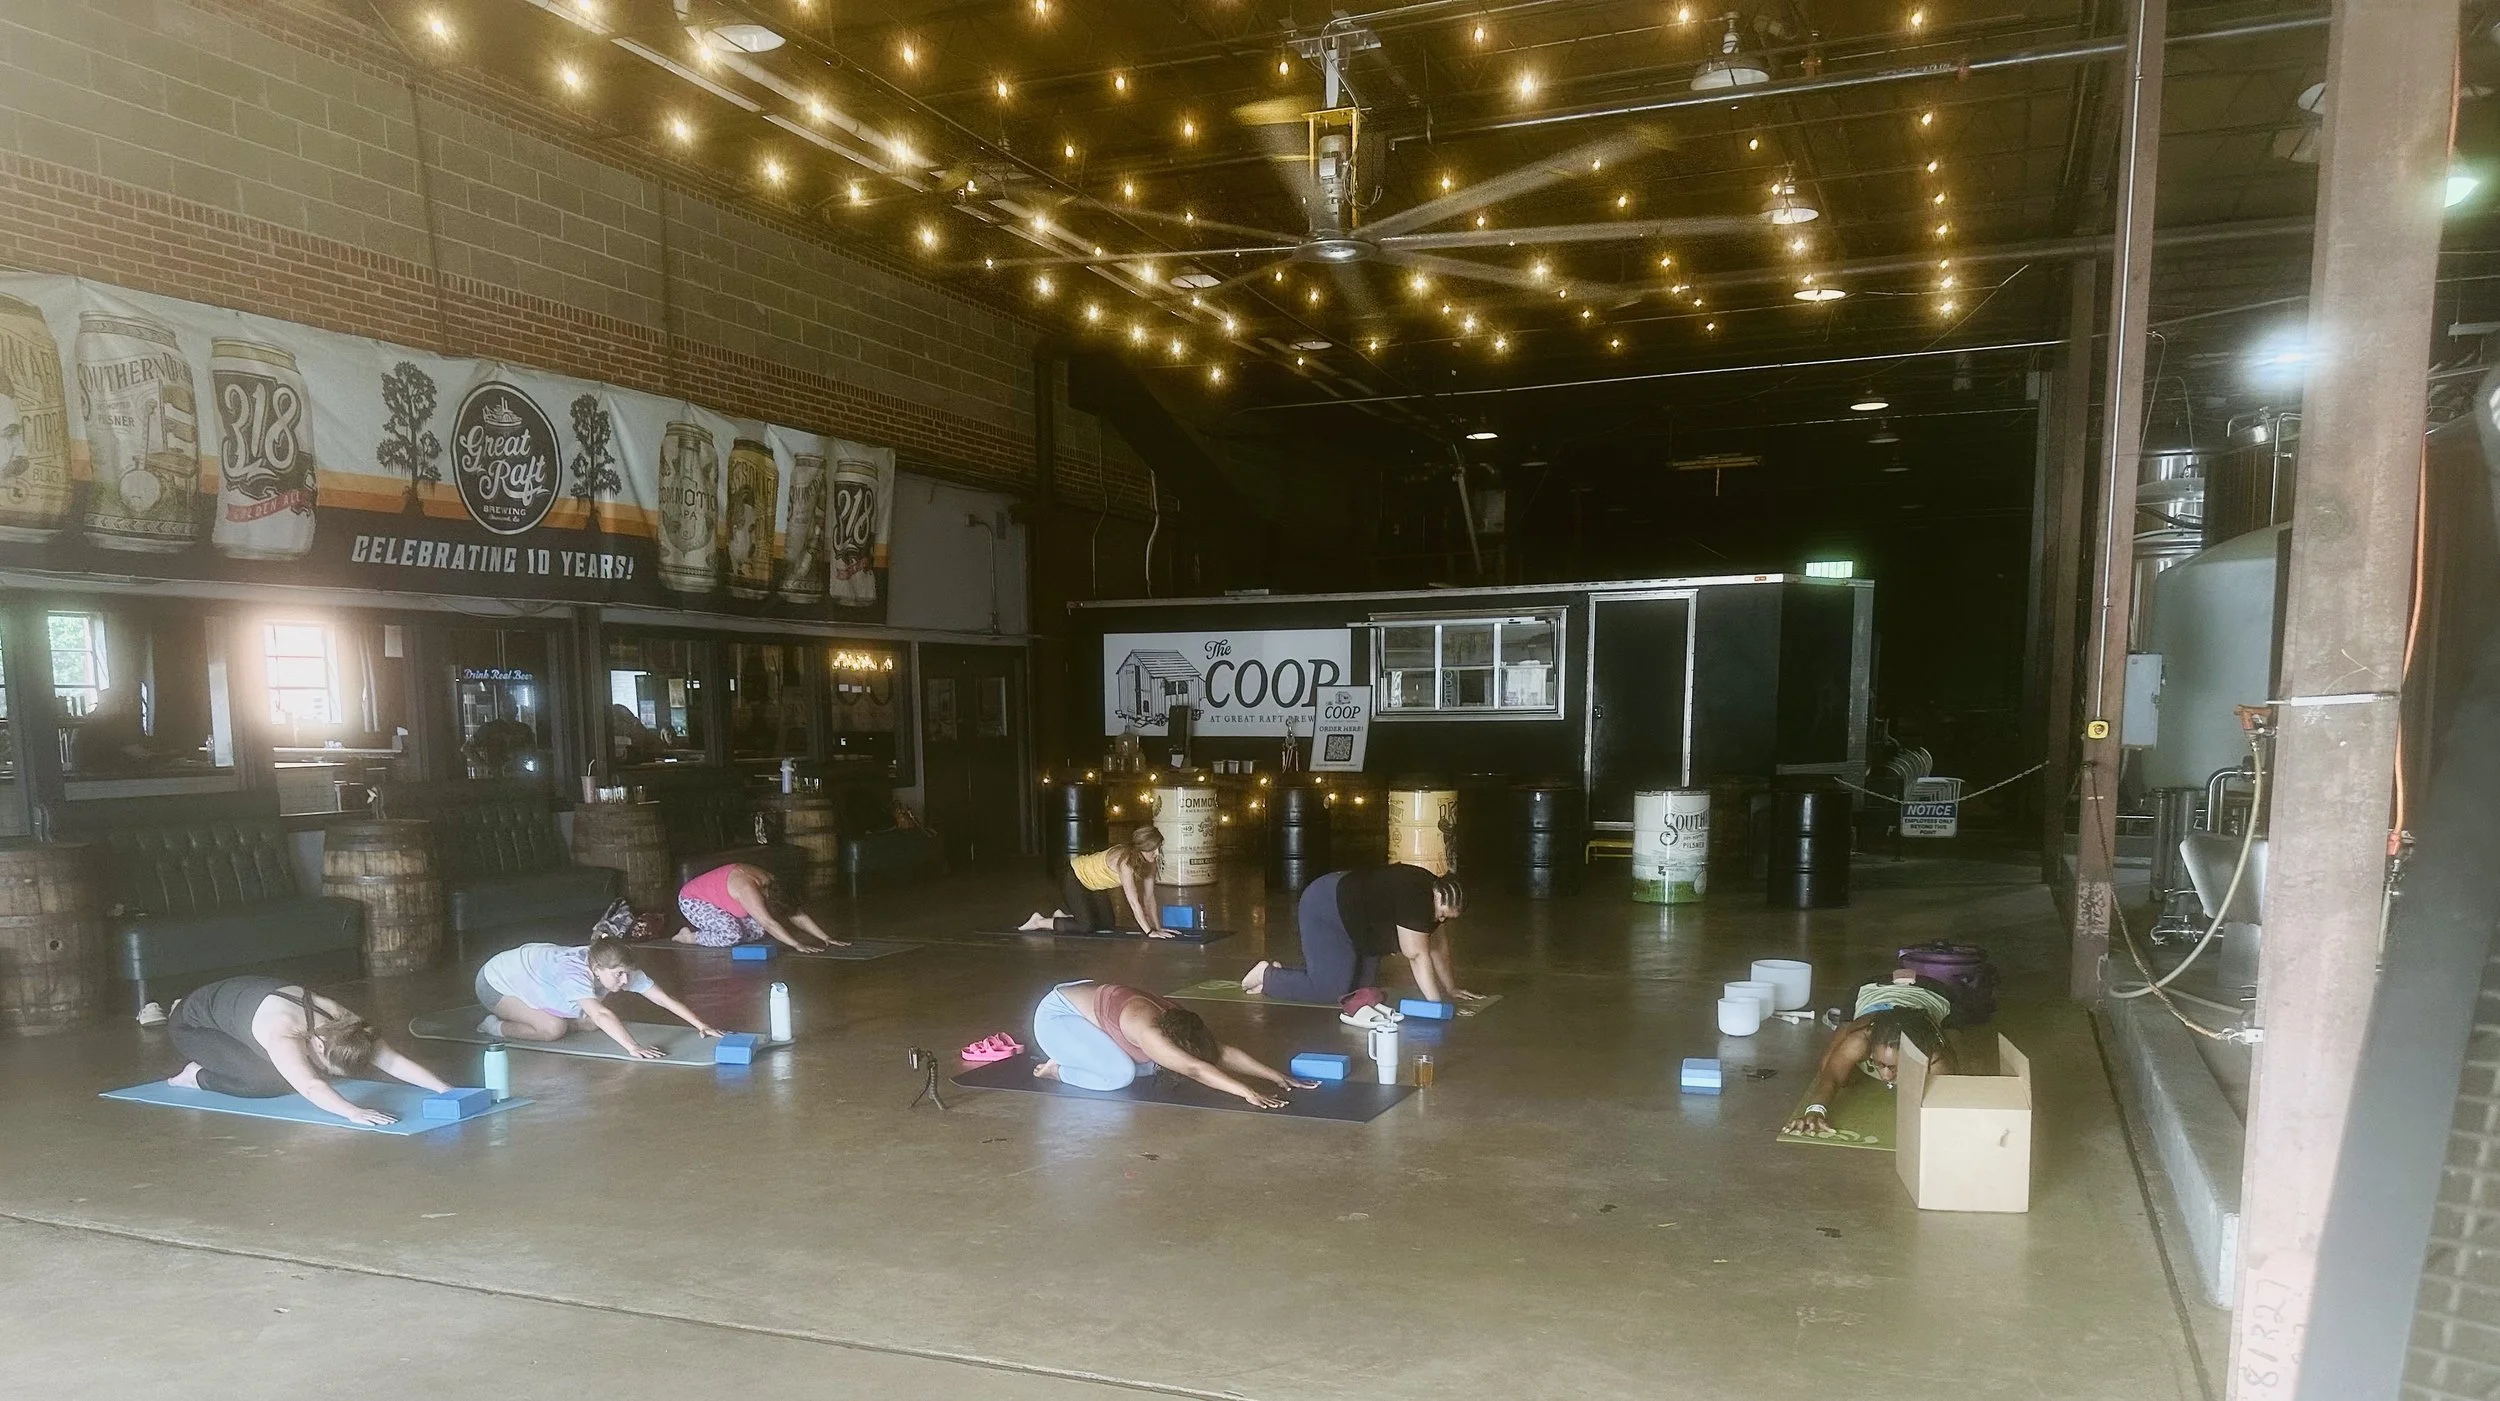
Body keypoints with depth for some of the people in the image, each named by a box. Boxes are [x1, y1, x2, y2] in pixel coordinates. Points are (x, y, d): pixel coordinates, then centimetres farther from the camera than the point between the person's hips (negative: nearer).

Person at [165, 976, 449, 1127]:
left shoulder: (342, 1022, -24)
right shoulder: (283, 1035, -43)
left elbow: (393, 1061, -28)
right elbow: (309, 1087, -56)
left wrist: (444, 1089, -38)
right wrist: (353, 1112, -70)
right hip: (193, 1023, -7)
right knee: (267, 1082, -25)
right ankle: (199, 1077, 3)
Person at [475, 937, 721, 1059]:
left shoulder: (615, 969, -22)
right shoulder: (574, 972, -42)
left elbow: (664, 998, -23)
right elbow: (600, 1014, -55)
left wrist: (700, 1024, -29)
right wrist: (632, 1047, -65)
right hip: (495, 984, -7)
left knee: (588, 1023, -4)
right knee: (553, 1029, -24)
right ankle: (496, 1027, 1)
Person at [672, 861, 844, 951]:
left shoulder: (771, 884, -11)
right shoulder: (747, 888, -36)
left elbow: (798, 915, -8)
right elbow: (769, 923, -41)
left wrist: (826, 937, -14)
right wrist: (798, 945, -43)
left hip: (716, 901, 8)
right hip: (692, 901, -8)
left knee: (759, 930, -8)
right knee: (733, 934, -29)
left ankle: (709, 933, 7)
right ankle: (692, 937, -6)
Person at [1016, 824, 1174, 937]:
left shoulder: (1148, 862, -13)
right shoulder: (1124, 860, -37)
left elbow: (1149, 896, -9)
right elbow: (1134, 901, -39)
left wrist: (1158, 927, -14)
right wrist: (1149, 932, -39)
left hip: (1093, 884, 9)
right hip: (1073, 877, -9)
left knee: (1108, 925, 6)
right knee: (1087, 927, -17)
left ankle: (1063, 914, 23)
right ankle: (1040, 922, 0)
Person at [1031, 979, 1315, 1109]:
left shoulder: (1178, 1023, -11)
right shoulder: (1149, 1032, -36)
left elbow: (1225, 1052, -12)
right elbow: (1196, 1069, -44)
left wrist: (1279, 1077, -18)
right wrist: (1248, 1093, -50)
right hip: (1055, 1016, -9)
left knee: (1148, 1065, 1)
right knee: (1120, 1074, -25)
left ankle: (1071, 1057, 14)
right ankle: (1059, 1070, -1)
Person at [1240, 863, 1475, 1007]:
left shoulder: (1430, 890, 1)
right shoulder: (1415, 900, -29)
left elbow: (1437, 942, 9)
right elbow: (1418, 955, -28)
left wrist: (1450, 989, 11)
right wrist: (1435, 1004, -26)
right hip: (1325, 909, -11)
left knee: (1364, 987, 5)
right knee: (1332, 992, -18)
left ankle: (1283, 974, 15)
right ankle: (1269, 976, 2)